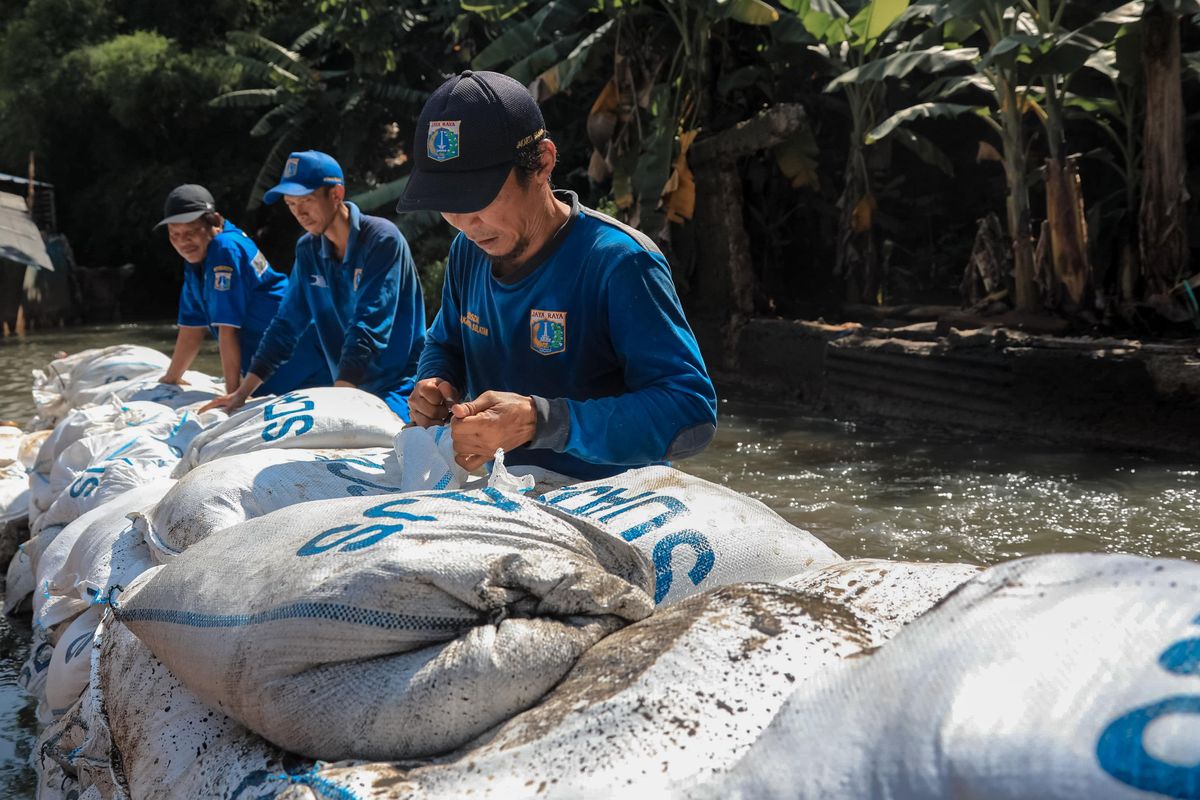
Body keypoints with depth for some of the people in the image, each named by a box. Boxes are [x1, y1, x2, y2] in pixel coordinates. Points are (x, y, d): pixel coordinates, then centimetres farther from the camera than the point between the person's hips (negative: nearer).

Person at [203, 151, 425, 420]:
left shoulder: (382, 239, -15)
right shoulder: (307, 249, 7)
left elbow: (370, 327, -23)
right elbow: (286, 324, 10)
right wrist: (242, 392, 4)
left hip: (398, 386, -6)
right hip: (348, 388, 6)